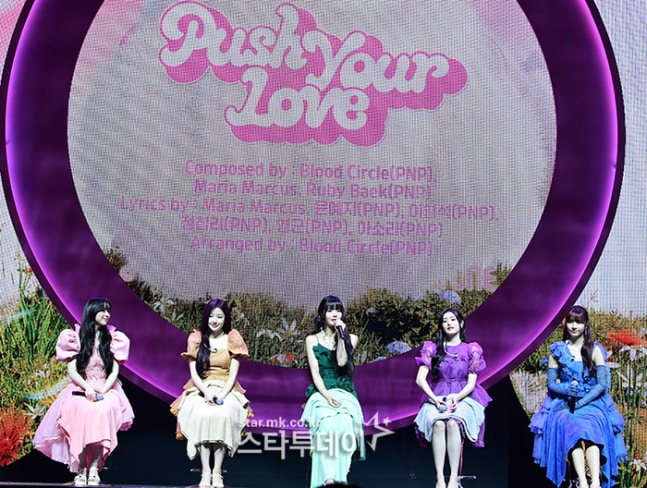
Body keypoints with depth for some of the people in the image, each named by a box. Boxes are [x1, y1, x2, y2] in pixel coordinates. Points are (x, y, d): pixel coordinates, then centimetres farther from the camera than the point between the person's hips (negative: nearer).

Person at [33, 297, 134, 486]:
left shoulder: (112, 339, 11)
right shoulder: (76, 337, 8)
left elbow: (115, 371, 4)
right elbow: (71, 370, 0)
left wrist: (103, 391, -13)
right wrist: (87, 388, -17)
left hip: (106, 390, 1)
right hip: (80, 389, -1)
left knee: (103, 410, -35)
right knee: (80, 411, -36)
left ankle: (94, 467, -29)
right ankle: (81, 468, -29)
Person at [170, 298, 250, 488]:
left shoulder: (232, 340, 7)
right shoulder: (196, 339, 10)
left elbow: (233, 374, 0)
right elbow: (194, 372, 3)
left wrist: (222, 395, -16)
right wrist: (206, 392, -15)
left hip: (226, 390, -1)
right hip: (201, 390, 1)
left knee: (223, 415, -34)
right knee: (202, 415, -34)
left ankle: (217, 472, -32)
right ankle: (205, 471, -32)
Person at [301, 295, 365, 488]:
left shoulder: (351, 338, 14)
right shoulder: (312, 340, 11)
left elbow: (342, 362, -5)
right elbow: (315, 373, 0)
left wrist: (341, 335, -4)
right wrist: (326, 395, -16)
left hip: (345, 392, 1)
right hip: (321, 392, -1)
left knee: (344, 423, -38)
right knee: (326, 423, -38)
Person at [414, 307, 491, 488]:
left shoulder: (471, 349, 9)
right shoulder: (432, 348, 11)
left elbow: (471, 383, 2)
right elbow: (420, 379, 1)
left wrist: (457, 397, -17)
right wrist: (434, 398, -15)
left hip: (463, 398, -1)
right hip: (437, 398, 1)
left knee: (453, 423, -36)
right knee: (438, 424, -34)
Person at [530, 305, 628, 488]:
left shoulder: (595, 350, 5)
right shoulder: (557, 350, 9)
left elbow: (602, 384, -2)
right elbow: (550, 382, 7)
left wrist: (581, 403, -13)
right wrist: (566, 389, -15)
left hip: (592, 402, -1)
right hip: (564, 403, 1)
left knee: (590, 425, -34)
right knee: (570, 426, -33)